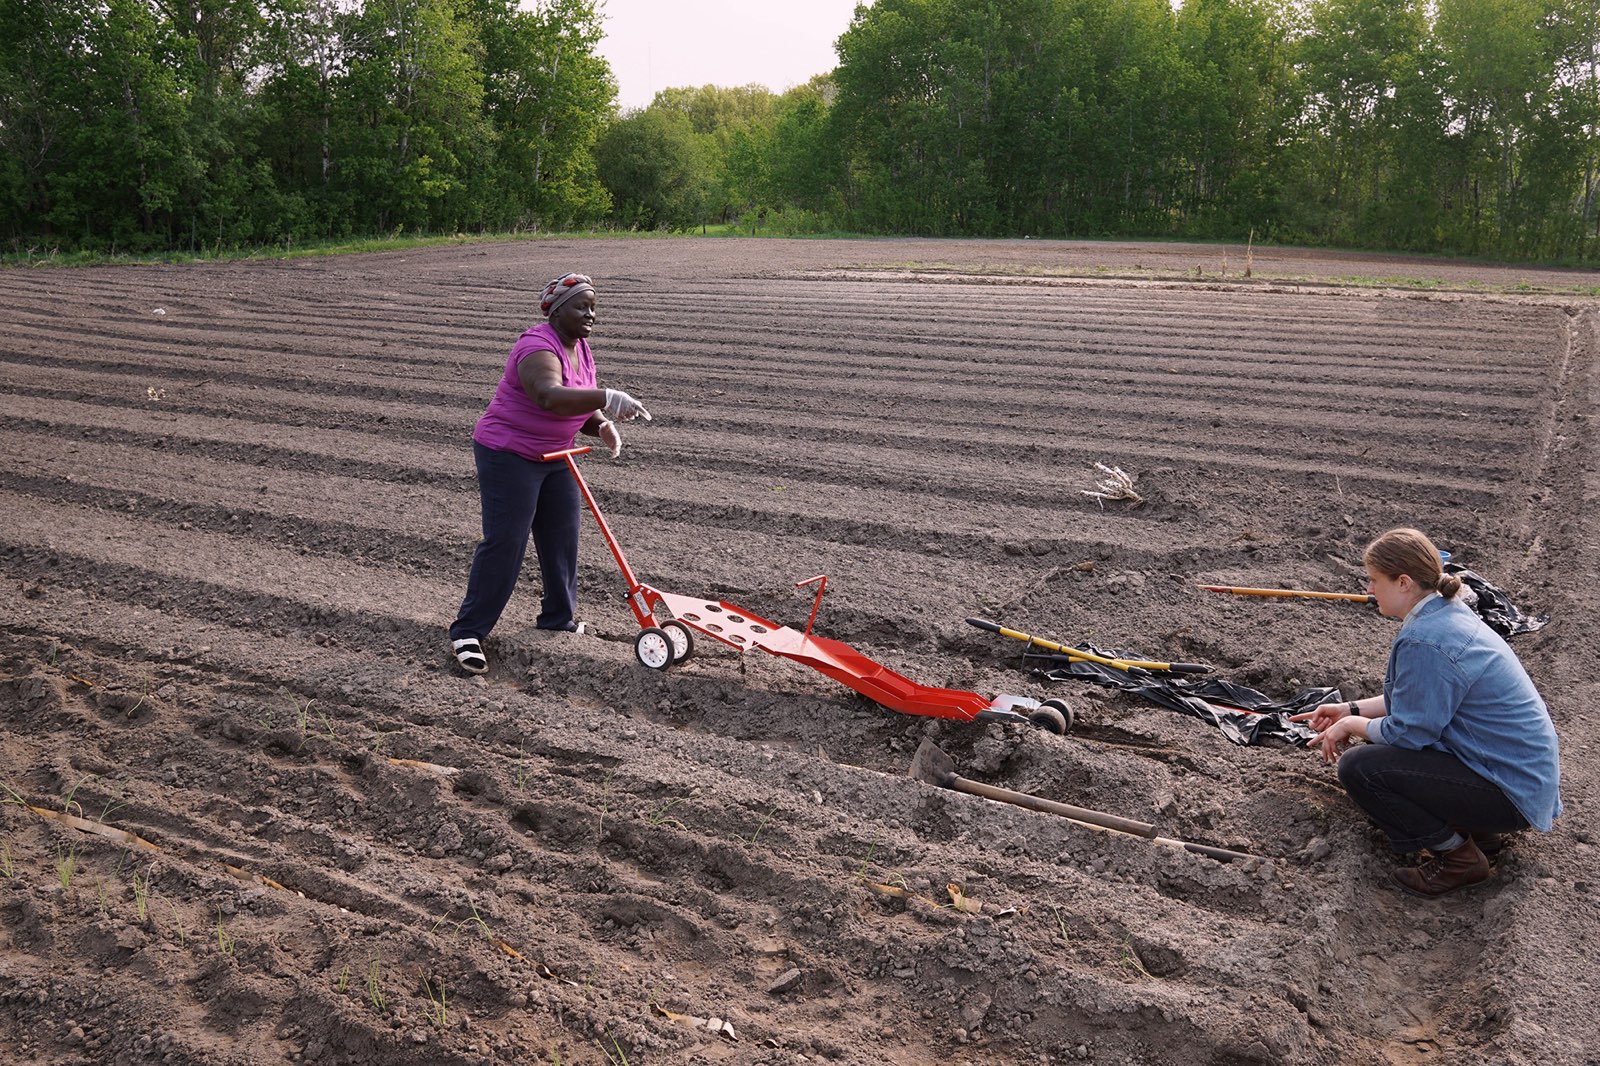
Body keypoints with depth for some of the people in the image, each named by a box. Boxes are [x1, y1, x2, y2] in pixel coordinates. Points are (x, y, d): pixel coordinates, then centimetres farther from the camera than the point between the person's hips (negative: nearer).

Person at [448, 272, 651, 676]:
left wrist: (602, 425, -8)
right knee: (503, 544, -8)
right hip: (509, 457, -9)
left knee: (563, 538, 11)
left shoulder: (581, 349, 5)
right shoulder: (539, 350, -24)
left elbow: (580, 407, 12)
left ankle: (558, 617, 27)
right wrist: (608, 399, -53)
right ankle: (468, 632, 1)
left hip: (554, 457, 9)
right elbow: (551, 397, -45)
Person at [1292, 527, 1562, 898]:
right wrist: (1352, 710, 14)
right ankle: (1474, 822, 17)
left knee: (1358, 767, -17)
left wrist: (1352, 724, -3)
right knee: (1378, 733, 18)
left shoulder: (1423, 641, -26)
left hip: (1512, 793, -10)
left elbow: (1409, 730, -20)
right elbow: (1418, 700, 16)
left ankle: (1459, 857, -2)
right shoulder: (1449, 613, 6)